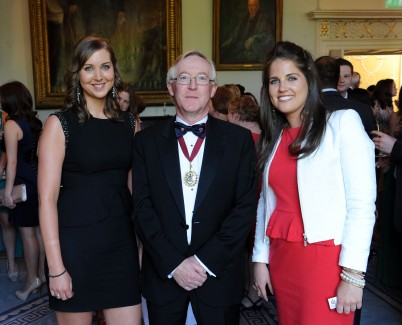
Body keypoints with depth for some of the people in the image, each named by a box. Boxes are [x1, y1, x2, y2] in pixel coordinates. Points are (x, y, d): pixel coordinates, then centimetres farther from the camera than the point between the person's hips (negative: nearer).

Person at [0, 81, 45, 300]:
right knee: (39, 230, 14)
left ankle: (32, 279, 12)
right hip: (38, 182, 7)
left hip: (23, 185, -7)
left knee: (27, 233, 2)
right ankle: (42, 273, 25)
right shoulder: (35, 122, 8)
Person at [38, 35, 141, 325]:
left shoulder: (129, 123, 7)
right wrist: (56, 267, -13)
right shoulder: (60, 124, -6)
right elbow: (47, 198, -10)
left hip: (122, 241, 4)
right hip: (76, 241, -4)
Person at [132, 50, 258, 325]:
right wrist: (173, 263, -11)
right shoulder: (147, 141, 2)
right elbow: (142, 207, -2)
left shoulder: (239, 139, -1)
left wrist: (206, 260, -12)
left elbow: (246, 206, -6)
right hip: (164, 274, 1)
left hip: (219, 274, -1)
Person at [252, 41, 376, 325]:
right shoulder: (274, 137, 10)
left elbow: (362, 204, -13)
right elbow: (267, 201, 12)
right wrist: (260, 258, 9)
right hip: (281, 258, 6)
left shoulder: (343, 122, -8)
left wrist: (353, 274, -15)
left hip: (326, 259, -5)